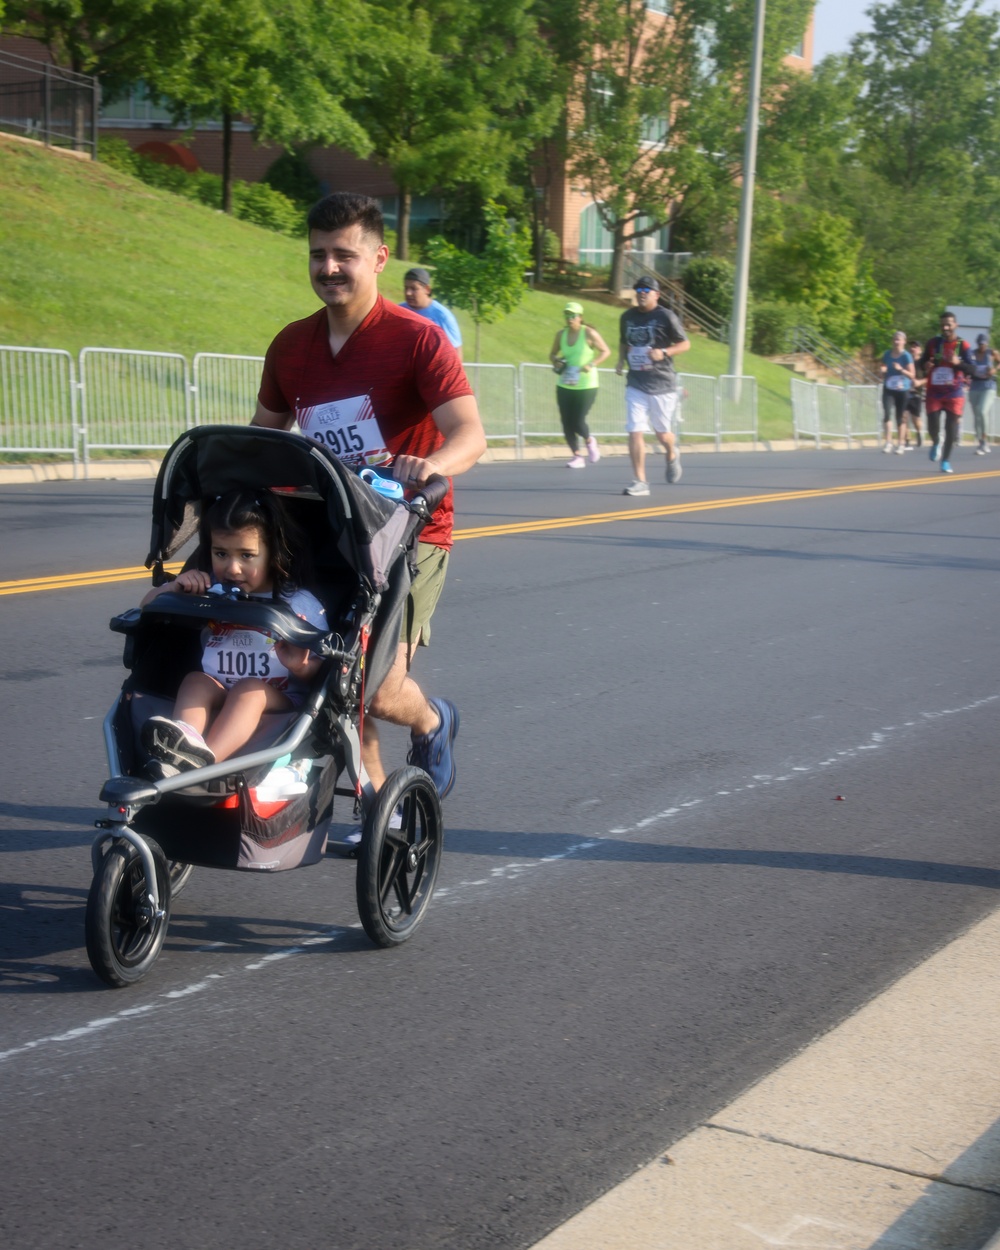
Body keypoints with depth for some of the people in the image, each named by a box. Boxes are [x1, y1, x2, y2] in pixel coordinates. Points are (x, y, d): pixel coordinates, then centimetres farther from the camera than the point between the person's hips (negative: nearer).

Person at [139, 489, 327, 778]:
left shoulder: (300, 604, 3)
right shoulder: (210, 593, 13)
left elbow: (322, 671, 1)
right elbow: (149, 607, 18)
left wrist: (302, 666, -23)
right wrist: (175, 588, -3)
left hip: (279, 705, -3)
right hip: (215, 704, 3)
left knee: (250, 688, -33)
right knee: (196, 680, -26)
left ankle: (202, 759, -58)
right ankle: (184, 738, -57)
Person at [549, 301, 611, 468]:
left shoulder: (589, 333, -8)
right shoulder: (561, 335, 4)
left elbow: (606, 351, -4)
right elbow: (552, 354, 17)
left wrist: (591, 364, -18)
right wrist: (555, 361, -6)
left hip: (586, 386, -4)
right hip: (564, 386, 4)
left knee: (578, 422, -11)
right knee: (566, 423, 0)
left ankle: (589, 441, 22)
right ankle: (577, 457, 12)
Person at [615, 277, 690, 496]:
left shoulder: (666, 317, -7)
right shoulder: (627, 317, 7)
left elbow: (685, 344, -3)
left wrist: (664, 352, -20)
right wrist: (621, 361, 5)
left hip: (662, 384, -3)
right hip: (635, 385, 3)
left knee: (663, 434, 7)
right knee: (635, 432, -9)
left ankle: (672, 456, 42)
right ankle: (640, 482, -4)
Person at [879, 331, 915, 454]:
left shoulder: (906, 356, -7)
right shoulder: (887, 354, 4)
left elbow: (912, 375, -9)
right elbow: (882, 372, 16)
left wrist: (901, 369, -24)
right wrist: (882, 370, -8)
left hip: (902, 390, -2)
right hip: (888, 389, 2)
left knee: (901, 418, 4)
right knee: (887, 413, -17)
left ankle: (900, 444, 14)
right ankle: (888, 442, -15)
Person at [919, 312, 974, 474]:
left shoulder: (962, 345, -4)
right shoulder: (933, 343, 3)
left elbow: (971, 370, -7)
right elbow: (922, 362, 13)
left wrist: (958, 363, -26)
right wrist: (925, 365, -10)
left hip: (954, 393, -1)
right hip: (934, 391, 1)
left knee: (951, 427, 0)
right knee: (933, 426, -5)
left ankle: (946, 461, 12)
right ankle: (936, 444, 30)